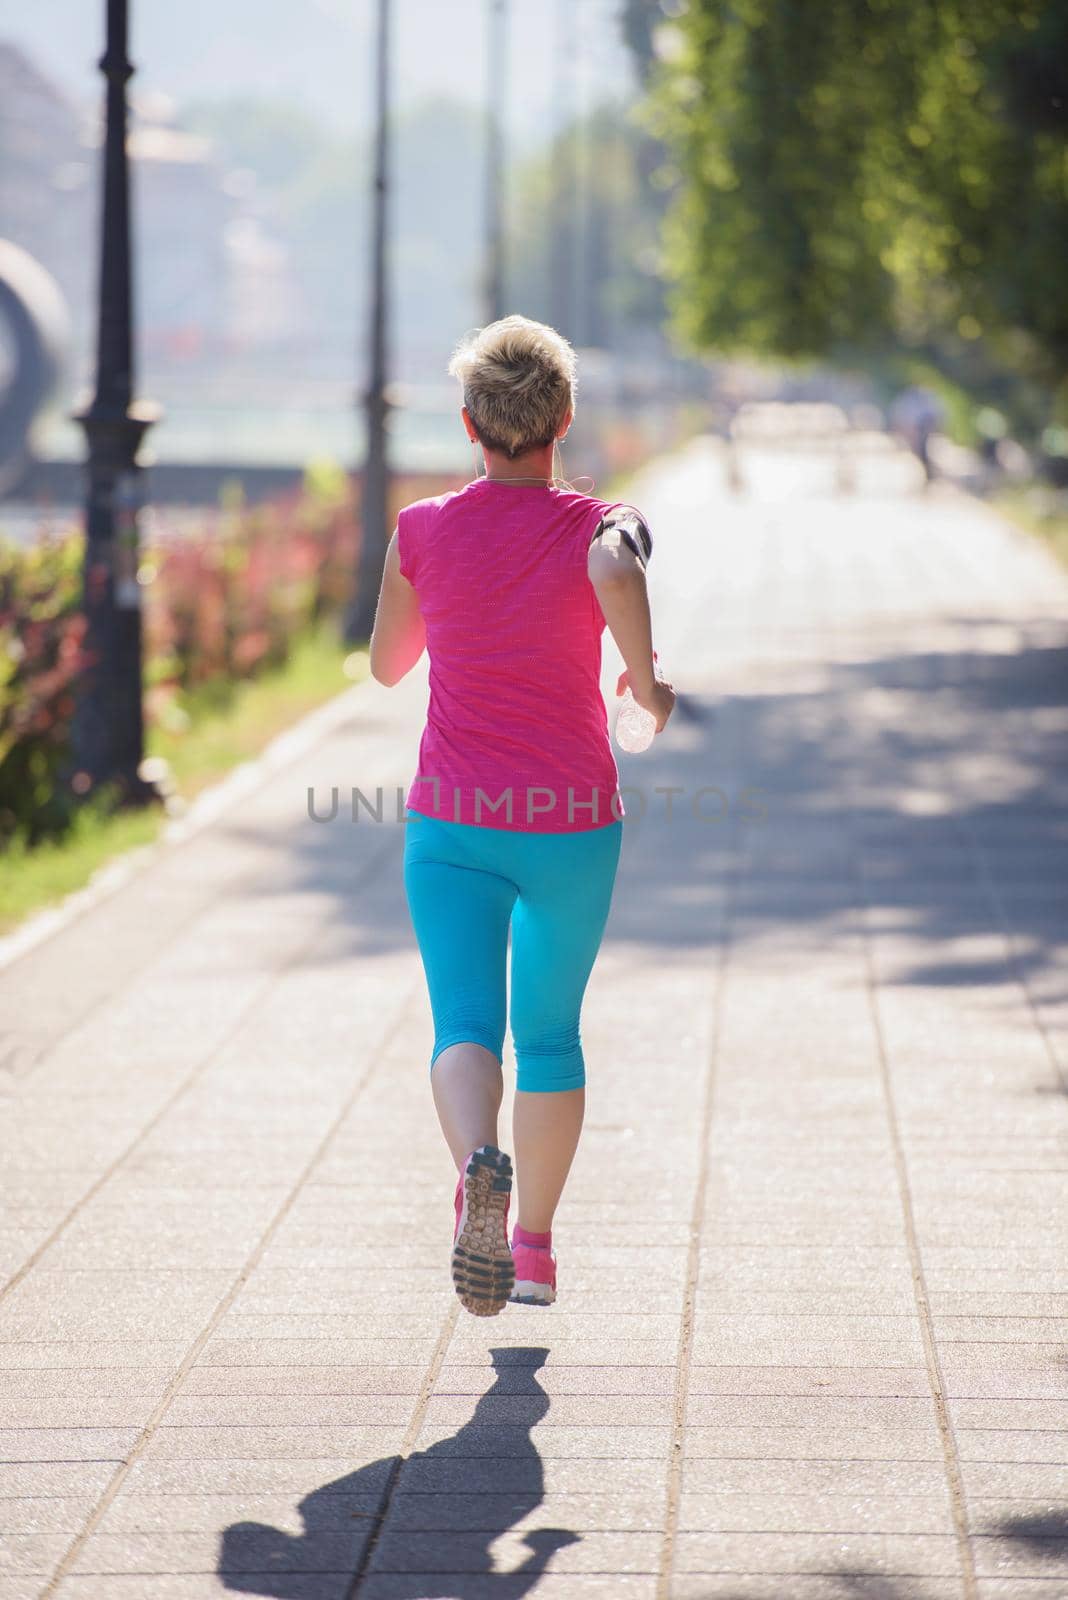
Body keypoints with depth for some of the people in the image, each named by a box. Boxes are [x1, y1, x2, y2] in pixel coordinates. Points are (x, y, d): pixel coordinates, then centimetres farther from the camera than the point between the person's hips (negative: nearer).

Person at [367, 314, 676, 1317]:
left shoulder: (424, 530, -1)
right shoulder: (599, 524, -6)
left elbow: (387, 663, 12)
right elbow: (618, 574, -31)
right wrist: (647, 684, -16)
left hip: (453, 824, 0)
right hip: (573, 822, 0)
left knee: (466, 1026, -5)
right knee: (549, 1033, 18)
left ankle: (480, 1167, -38)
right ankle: (534, 1251, 26)